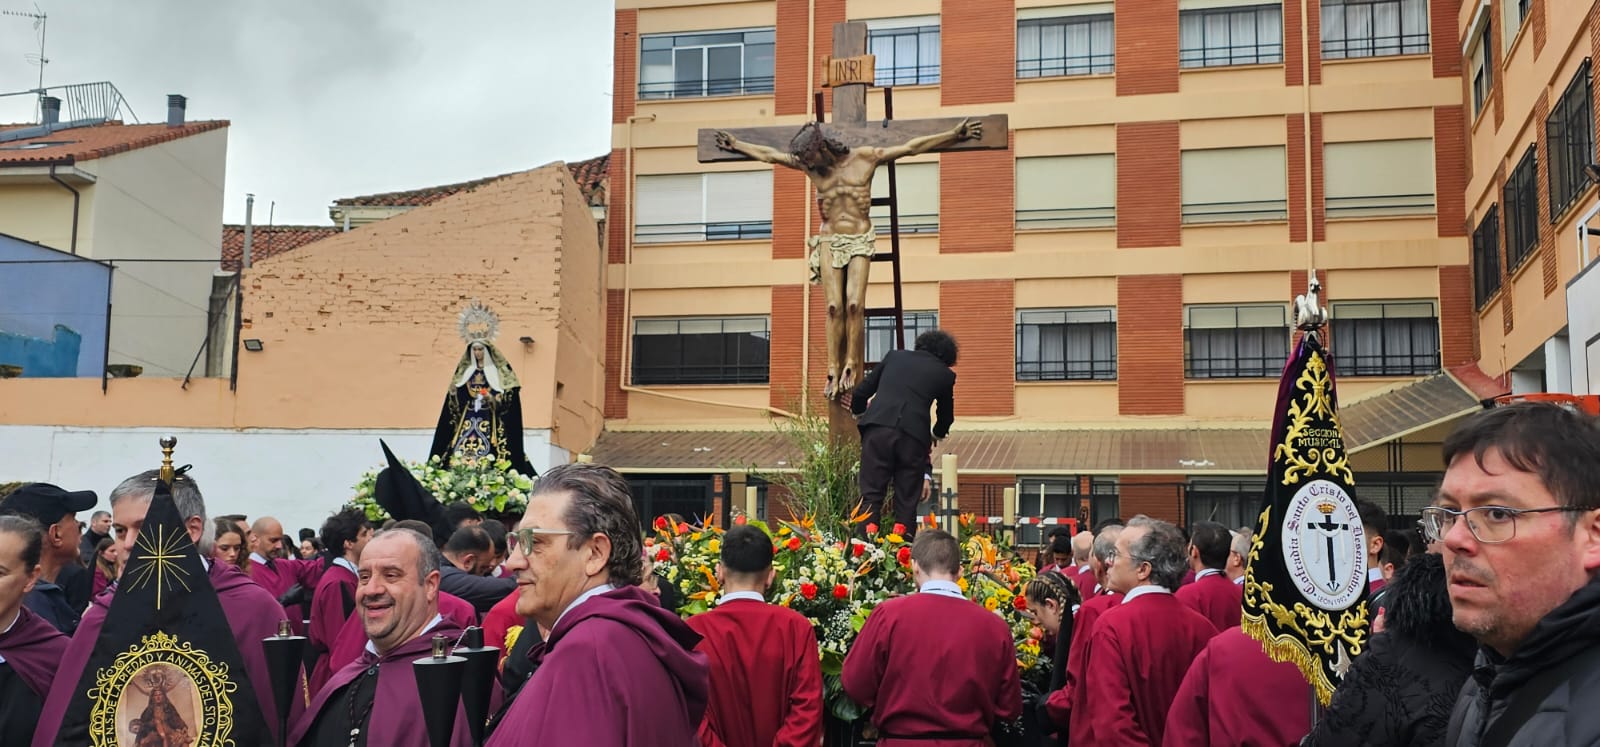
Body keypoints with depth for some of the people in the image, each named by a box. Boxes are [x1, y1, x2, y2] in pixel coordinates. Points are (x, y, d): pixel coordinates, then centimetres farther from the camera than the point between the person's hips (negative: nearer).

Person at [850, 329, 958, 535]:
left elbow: (861, 392, 21)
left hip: (877, 428, 1)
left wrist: (859, 414, 42)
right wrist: (937, 435, 51)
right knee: (906, 502, 7)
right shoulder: (945, 374, 17)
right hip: (914, 435, -1)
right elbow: (946, 415, 29)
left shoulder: (894, 356, 20)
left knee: (871, 495, 1)